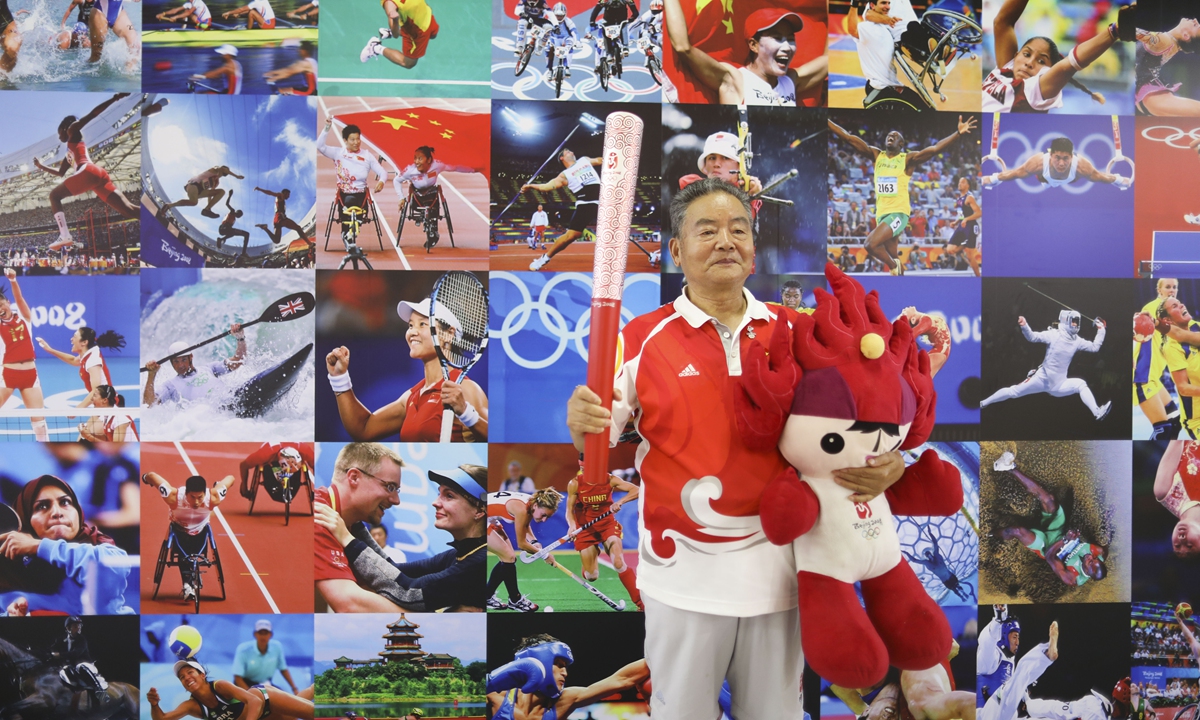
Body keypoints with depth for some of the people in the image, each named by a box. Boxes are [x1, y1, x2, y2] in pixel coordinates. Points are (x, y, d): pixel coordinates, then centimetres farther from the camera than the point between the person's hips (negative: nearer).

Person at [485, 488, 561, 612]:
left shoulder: (531, 503, -6)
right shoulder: (521, 509, -31)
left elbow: (526, 526, 16)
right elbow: (521, 544, -20)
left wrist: (534, 542, -2)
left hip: (490, 520, 9)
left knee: (507, 558, 11)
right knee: (509, 557, -9)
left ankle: (488, 597, 23)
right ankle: (515, 600, 5)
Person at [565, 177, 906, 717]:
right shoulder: (642, 339, -6)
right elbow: (597, 443, -5)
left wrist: (887, 465, -14)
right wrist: (581, 422, -28)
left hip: (777, 567, 2)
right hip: (683, 576, -2)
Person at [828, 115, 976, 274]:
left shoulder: (908, 159, -2)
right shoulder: (876, 155, 8)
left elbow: (934, 149, -16)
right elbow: (848, 138, 1)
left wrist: (959, 133, -28)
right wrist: (827, 122, -4)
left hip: (899, 213, -5)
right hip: (881, 213, 5)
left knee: (871, 244, -24)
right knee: (893, 257, 14)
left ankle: (893, 266, 2)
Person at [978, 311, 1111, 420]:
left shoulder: (1077, 341, 2)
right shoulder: (1054, 334, -12)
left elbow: (1094, 347, 9)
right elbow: (1032, 337, -19)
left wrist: (1101, 330, 1)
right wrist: (1024, 326, -37)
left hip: (1059, 384, 4)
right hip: (1042, 379, -4)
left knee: (1081, 384, -18)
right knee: (1014, 391, -5)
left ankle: (1097, 413, -27)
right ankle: (982, 404, 6)